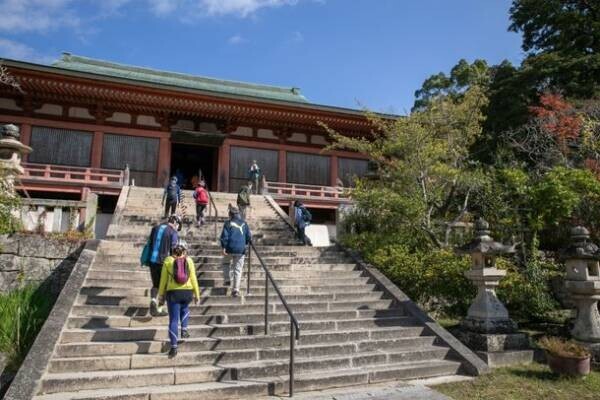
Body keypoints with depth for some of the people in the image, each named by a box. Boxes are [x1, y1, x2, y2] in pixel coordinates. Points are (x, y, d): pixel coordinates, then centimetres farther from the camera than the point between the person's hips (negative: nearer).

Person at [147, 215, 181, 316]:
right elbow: (174, 250, -11)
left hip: (153, 261, 5)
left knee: (155, 284, 18)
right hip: (164, 262, -5)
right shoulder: (174, 233, -8)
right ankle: (159, 309, 12)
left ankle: (153, 300, -7)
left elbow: (149, 244, 13)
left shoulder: (156, 228, 10)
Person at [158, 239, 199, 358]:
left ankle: (174, 347, 1)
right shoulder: (189, 260, 1)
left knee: (173, 320, 4)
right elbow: (193, 279, 0)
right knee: (185, 308, 34)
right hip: (187, 292, 1)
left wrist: (161, 296, 7)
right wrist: (197, 294, 8)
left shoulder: (168, 261, -1)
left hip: (173, 292, -1)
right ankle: (184, 330, 23)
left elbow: (163, 280, -1)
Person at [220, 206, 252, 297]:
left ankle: (228, 279, 18)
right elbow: (249, 237, 8)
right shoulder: (244, 224, 6)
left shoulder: (228, 223, -3)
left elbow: (224, 236, -11)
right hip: (241, 250, 2)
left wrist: (223, 248, -10)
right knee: (238, 270, 7)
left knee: (226, 263, 28)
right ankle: (235, 289, 4)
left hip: (230, 249, -2)